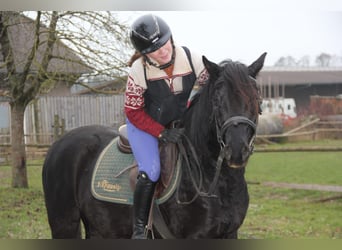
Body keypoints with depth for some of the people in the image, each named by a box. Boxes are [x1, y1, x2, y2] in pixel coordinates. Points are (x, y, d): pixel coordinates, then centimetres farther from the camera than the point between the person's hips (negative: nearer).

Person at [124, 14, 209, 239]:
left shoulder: (191, 59, -21)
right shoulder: (139, 71, -26)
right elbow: (133, 112, -18)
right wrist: (162, 133, -25)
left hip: (178, 122, 4)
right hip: (144, 123, -4)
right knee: (150, 173, -21)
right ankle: (139, 229, -10)